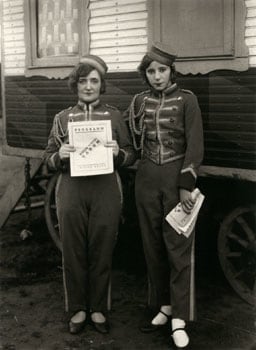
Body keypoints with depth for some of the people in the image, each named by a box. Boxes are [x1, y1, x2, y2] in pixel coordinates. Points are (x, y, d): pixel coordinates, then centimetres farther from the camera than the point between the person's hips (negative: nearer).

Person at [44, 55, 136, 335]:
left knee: (101, 252, 5)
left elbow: (131, 155, 7)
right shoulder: (62, 118, 9)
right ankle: (77, 309, 23)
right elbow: (48, 159, 9)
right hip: (71, 192, 1)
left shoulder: (114, 116, 7)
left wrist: (118, 152, -14)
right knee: (73, 252, 5)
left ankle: (98, 309, 23)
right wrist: (60, 155, -13)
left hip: (105, 192, -1)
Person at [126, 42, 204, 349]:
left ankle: (179, 319, 5)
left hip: (178, 177, -4)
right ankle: (163, 307, 22)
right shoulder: (138, 102, 7)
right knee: (152, 245, 9)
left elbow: (195, 146, -10)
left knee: (178, 246, -2)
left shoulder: (187, 100, -5)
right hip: (146, 179, 4)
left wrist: (186, 186, -14)